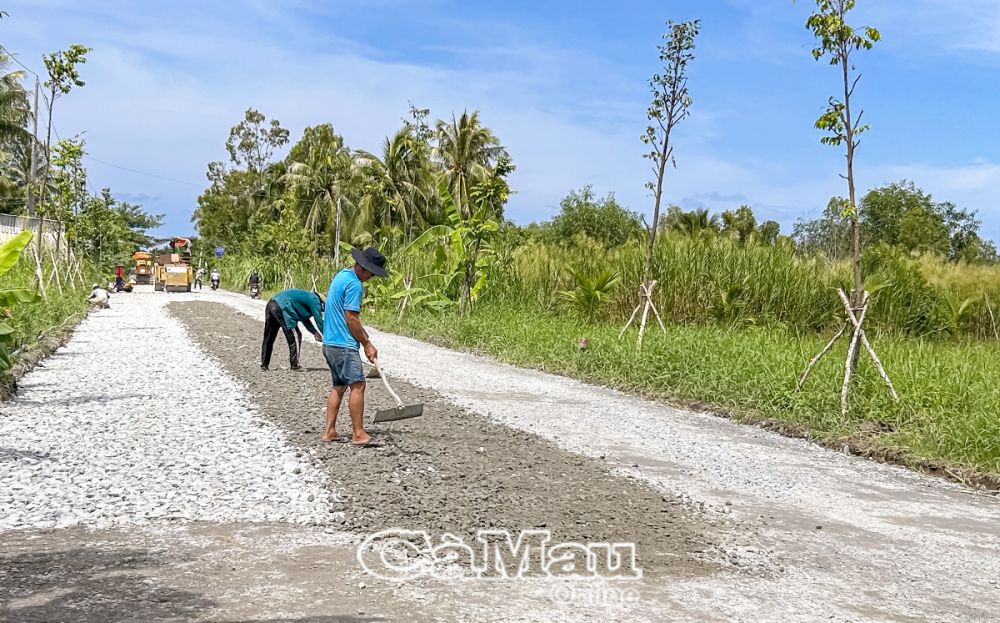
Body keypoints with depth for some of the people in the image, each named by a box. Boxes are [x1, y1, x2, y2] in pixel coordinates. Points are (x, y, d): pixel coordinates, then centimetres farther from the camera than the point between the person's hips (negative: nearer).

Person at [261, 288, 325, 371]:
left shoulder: (308, 297, 25)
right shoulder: (314, 300, -1)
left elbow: (304, 319, 33)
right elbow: (319, 320, -2)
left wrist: (315, 332, 27)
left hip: (270, 305, 10)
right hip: (281, 308, -10)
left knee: (268, 338, 16)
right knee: (295, 336, 0)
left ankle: (264, 365, 23)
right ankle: (294, 365, 3)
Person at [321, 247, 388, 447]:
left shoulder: (340, 276, 16)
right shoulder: (354, 284, -16)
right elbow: (351, 319, -17)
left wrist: (364, 336, 19)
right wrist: (367, 344, -8)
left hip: (330, 343, 10)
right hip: (344, 344, -10)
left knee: (339, 386, 13)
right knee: (357, 385, -8)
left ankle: (330, 432, 14)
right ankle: (358, 434, -8)